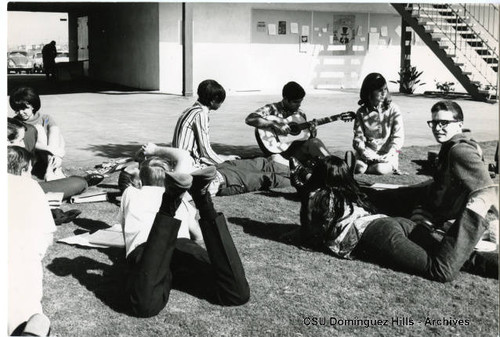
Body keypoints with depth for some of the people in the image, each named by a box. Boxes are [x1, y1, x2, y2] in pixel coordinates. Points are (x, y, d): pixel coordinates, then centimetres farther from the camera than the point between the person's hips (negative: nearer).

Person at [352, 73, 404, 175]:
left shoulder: (393, 110, 3)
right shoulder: (361, 112, 6)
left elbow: (398, 137, -1)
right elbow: (358, 136, 2)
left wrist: (389, 154, -17)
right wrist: (363, 151, -19)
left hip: (387, 153, -1)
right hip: (368, 152, 1)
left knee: (381, 169, -32)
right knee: (359, 168, -28)